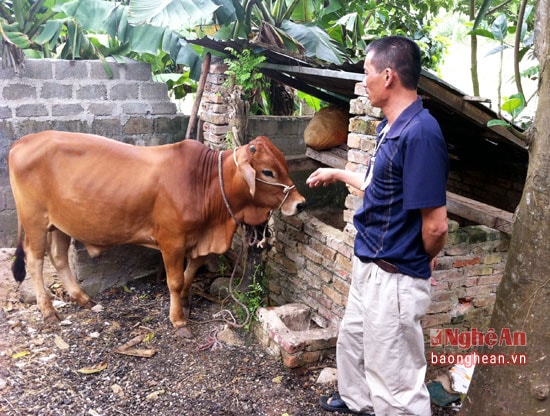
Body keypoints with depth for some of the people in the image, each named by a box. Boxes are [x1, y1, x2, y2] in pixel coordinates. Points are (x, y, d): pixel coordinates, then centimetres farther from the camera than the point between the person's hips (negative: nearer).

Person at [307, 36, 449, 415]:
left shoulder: (419, 132, -26)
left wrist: (420, 262, -7)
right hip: (369, 266, 11)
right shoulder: (391, 127, 6)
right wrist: (338, 174, 27)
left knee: (396, 383, 5)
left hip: (394, 277, -11)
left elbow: (436, 226, -26)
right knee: (352, 339, 31)